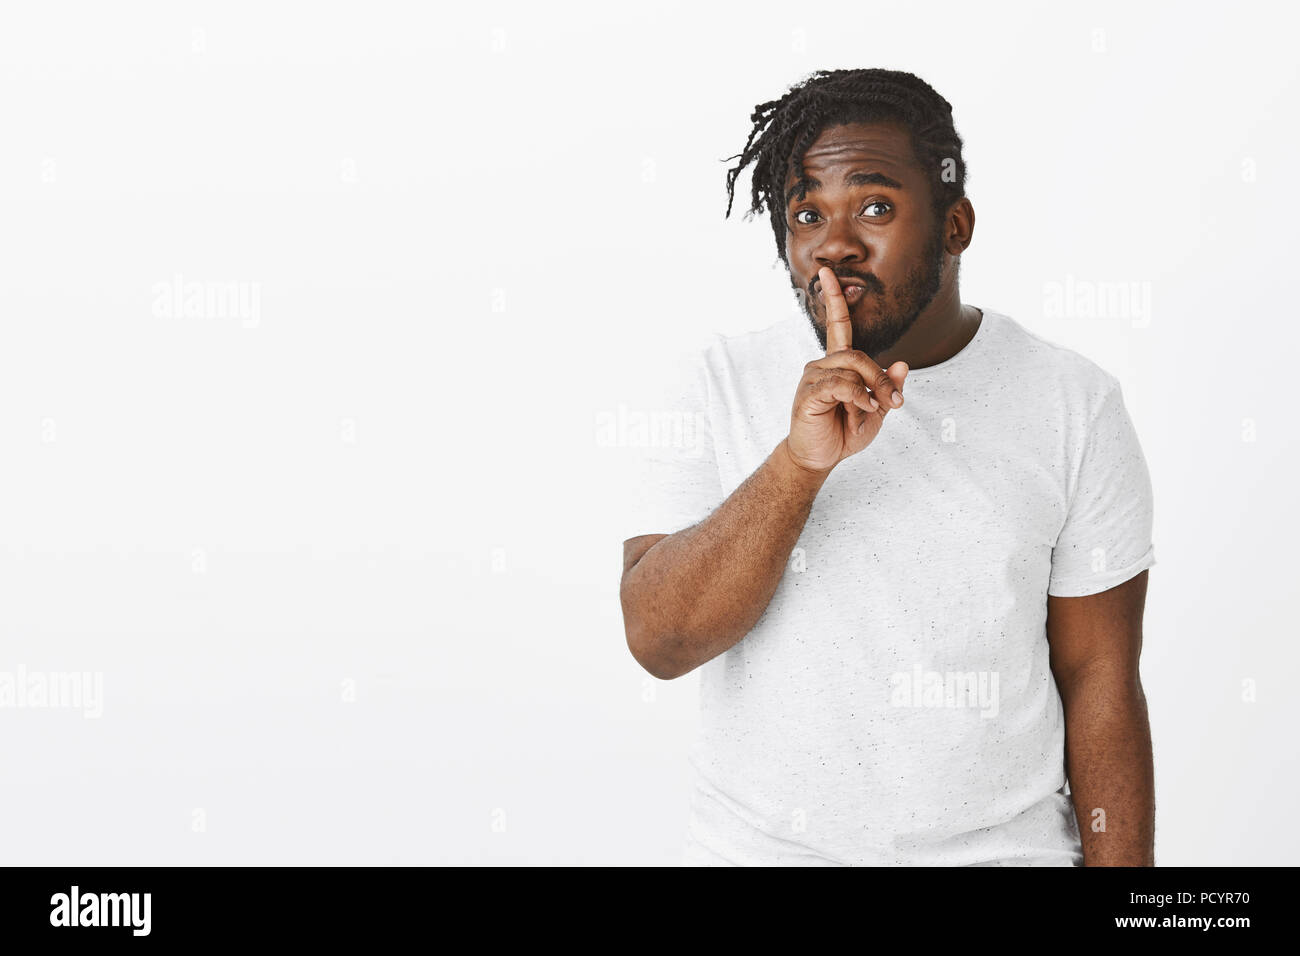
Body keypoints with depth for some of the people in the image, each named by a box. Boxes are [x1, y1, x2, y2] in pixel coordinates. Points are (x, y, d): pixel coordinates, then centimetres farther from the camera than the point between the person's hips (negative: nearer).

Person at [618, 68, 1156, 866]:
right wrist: (799, 462, -27)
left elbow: (1099, 680, -4)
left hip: (1002, 847, 0)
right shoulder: (720, 385, -7)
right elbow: (659, 641, -16)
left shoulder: (1074, 405, -6)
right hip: (756, 846, 1)